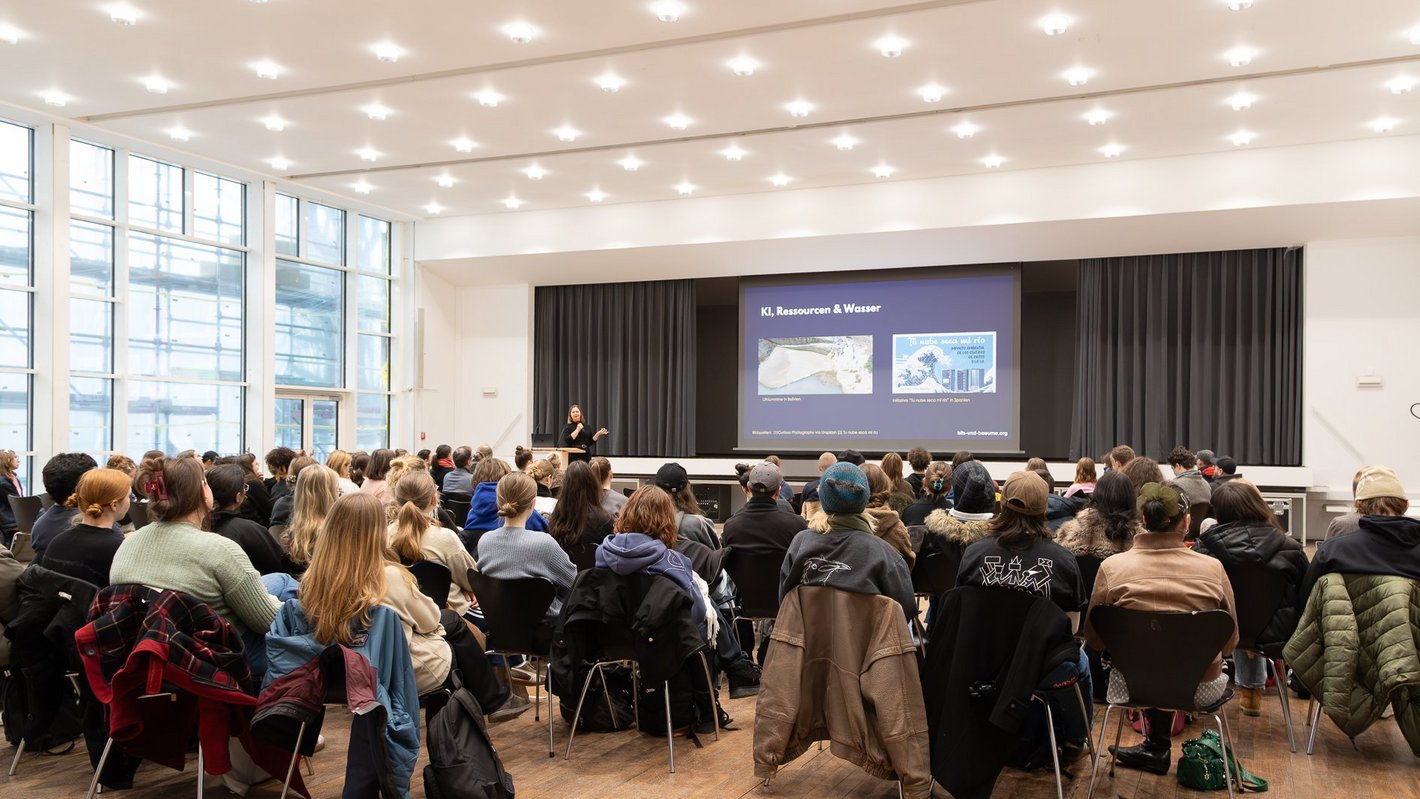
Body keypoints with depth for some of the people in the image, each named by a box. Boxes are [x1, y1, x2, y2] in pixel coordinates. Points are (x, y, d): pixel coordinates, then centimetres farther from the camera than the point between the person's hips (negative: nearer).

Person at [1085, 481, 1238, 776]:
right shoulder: (1213, 569, -13)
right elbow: (1230, 641, 2)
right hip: (1200, 687, 0)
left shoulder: (1112, 567, -15)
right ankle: (1157, 747, 41)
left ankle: (1158, 746, 41)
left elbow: (1094, 639, -2)